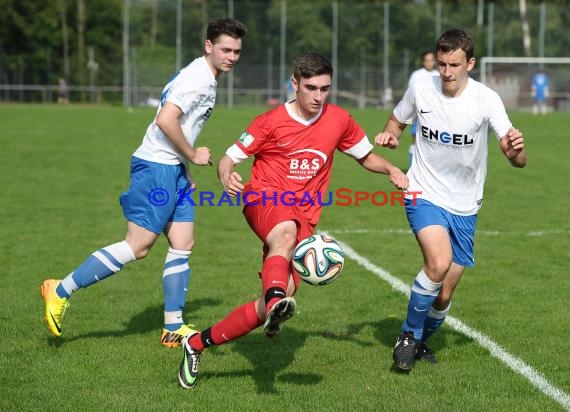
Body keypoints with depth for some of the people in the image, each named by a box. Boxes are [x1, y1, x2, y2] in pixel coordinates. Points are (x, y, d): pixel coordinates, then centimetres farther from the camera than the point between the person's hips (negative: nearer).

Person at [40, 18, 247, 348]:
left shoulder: (205, 78, 17)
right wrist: (192, 155, -14)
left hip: (173, 171, 10)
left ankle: (173, 328, 10)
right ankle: (62, 291, -2)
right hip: (157, 168, -10)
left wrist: (185, 171, 19)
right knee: (138, 247, -9)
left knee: (183, 246, 6)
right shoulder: (198, 77, -15)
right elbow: (165, 120, -26)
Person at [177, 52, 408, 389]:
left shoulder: (339, 121, 7)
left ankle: (197, 344, -1)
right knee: (287, 232, -42)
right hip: (264, 199, -3)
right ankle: (277, 302, -66)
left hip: (304, 217, 3)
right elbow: (229, 159, -1)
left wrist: (390, 169, 1)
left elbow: (366, 157, 21)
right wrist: (227, 176, -24)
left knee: (276, 301, -13)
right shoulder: (272, 122, -3)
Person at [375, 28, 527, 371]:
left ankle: (422, 341, 37)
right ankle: (409, 335, -7)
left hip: (464, 207, 1)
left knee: (444, 296, 5)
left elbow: (518, 161, -20)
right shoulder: (421, 89, -9)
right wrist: (390, 135, -10)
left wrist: (516, 150, -43)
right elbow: (397, 121, 13)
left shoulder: (485, 99, -15)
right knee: (439, 262, -28)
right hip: (424, 195, -1)